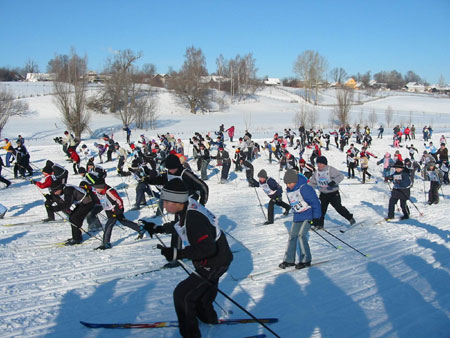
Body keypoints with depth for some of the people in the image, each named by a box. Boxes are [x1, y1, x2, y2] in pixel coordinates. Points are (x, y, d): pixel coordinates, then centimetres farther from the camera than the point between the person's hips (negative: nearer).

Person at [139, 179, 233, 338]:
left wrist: (177, 253, -43)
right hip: (210, 261, 10)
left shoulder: (193, 219, -35)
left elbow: (207, 248, -43)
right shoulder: (186, 209, -5)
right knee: (201, 290, 31)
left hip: (214, 264, -10)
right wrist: (157, 228, 17)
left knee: (182, 294, -7)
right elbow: (178, 225, 19)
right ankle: (208, 318, 57)